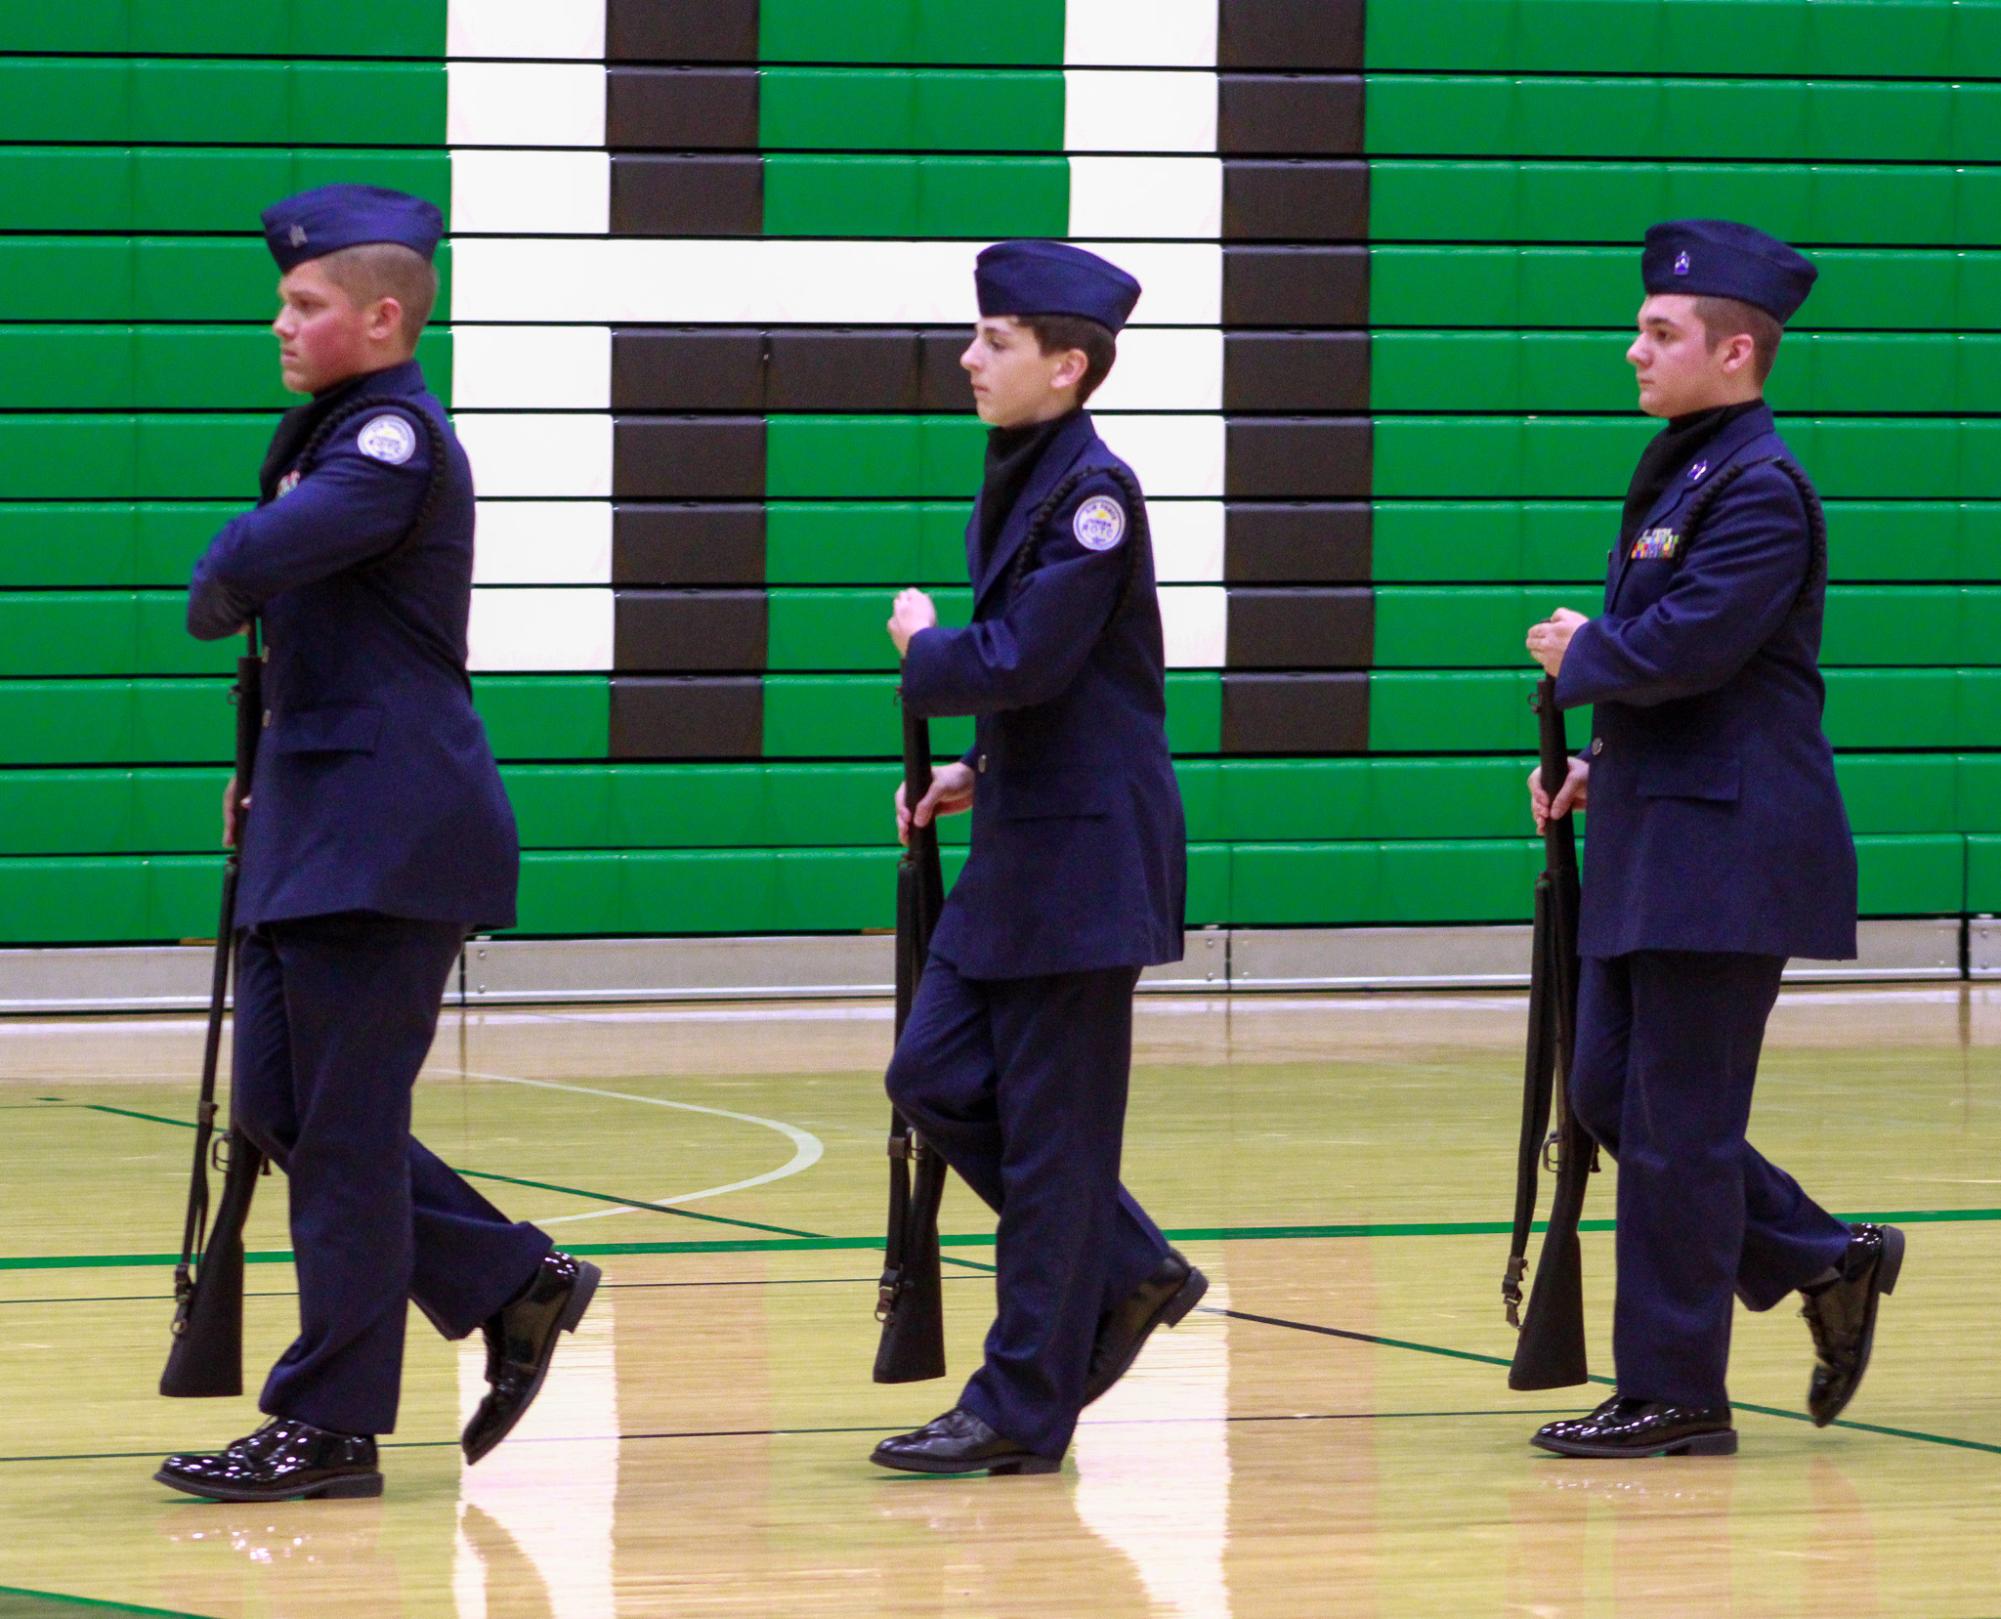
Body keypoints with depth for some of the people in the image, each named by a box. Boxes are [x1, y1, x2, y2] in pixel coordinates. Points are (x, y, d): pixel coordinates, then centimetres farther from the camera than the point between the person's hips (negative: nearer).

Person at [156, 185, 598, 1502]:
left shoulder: (397, 436, -14)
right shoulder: (325, 434, 17)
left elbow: (260, 557, -30)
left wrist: (215, 595, -8)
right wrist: (266, 771, 15)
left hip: (388, 832, -10)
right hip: (318, 824, 10)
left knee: (343, 1125, -5)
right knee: (278, 1106, 10)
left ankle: (330, 1424, 1)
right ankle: (516, 1285, 19)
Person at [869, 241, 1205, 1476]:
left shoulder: (1092, 489, -16)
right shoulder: (1021, 480, 12)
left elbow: (1023, 664, -22)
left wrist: (925, 649, -5)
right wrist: (979, 772, 9)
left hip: (1087, 852, -9)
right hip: (1022, 844, 9)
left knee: (1051, 1131, -2)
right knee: (936, 1077, 9)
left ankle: (1022, 1411, 4)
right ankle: (1129, 1273, 21)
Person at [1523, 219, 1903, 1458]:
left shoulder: (1760, 489, -15)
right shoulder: (1681, 474, 16)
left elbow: (1686, 648, -25)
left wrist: (1577, 656, -6)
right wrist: (1599, 765, 10)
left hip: (1726, 852, -10)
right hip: (1656, 840, 10)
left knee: (1677, 1125, -4)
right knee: (1611, 1094, 12)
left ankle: (1674, 1394, 3)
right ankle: (1827, 1263, 23)